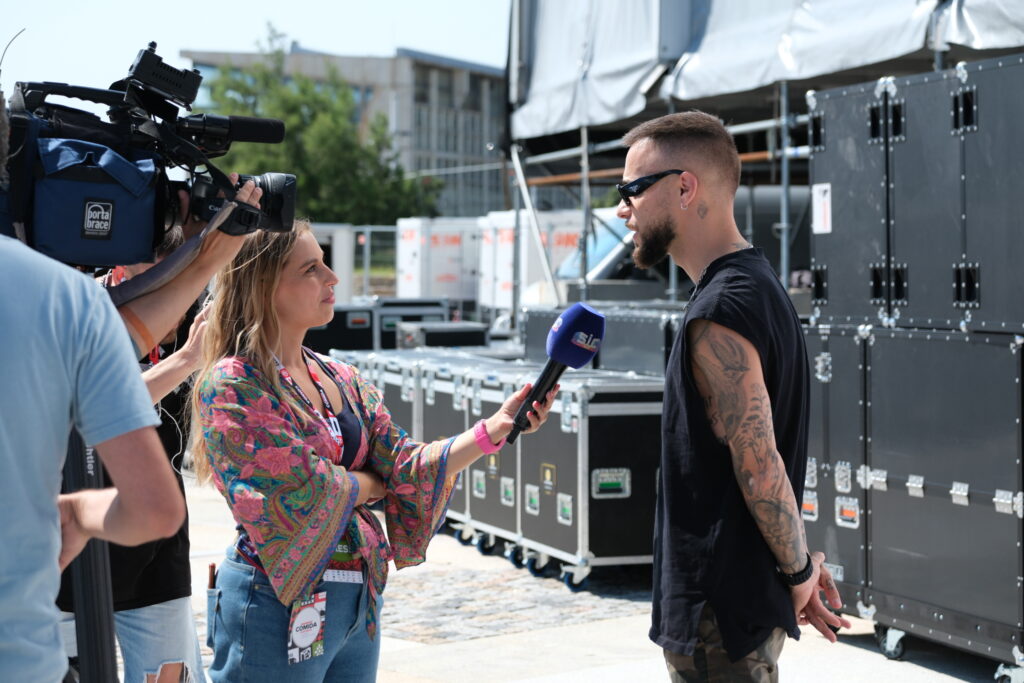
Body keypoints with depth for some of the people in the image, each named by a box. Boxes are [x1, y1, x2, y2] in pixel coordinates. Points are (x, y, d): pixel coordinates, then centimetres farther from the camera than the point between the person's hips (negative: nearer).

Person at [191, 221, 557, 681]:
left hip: (360, 602, 7)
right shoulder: (232, 388, -13)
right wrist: (373, 485, 0)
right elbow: (306, 495, -19)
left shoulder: (342, 381, 11)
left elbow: (404, 464, 2)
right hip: (281, 605, -7)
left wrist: (492, 431, -10)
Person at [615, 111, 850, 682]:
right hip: (750, 597, 10)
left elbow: (758, 466, -21)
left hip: (720, 611, -10)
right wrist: (801, 565, 14)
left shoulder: (719, 313, -20)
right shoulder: (759, 283, 13)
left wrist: (799, 569, -9)